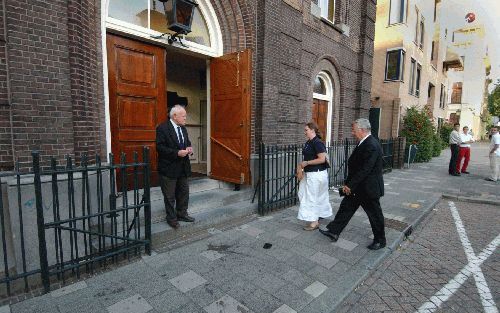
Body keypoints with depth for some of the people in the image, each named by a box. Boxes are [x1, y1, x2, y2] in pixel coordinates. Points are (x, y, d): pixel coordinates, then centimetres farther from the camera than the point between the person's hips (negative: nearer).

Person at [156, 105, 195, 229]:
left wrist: (189, 148, -4)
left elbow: (187, 142, 20)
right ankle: (171, 218, 23)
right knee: (170, 196, 7)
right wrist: (177, 153, -25)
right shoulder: (162, 128, -13)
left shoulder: (183, 128, 10)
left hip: (183, 167, 7)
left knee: (184, 192, 17)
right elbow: (160, 147, -19)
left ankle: (182, 214, 34)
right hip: (169, 168, -7)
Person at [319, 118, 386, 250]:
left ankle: (380, 241, 30)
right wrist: (348, 184, 7)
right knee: (346, 207, 12)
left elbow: (365, 170, -26)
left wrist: (350, 185, -19)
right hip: (356, 187, 9)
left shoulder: (372, 146, -24)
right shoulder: (364, 143, 7)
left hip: (368, 188, -9)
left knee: (375, 214, 10)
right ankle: (333, 231, 22)